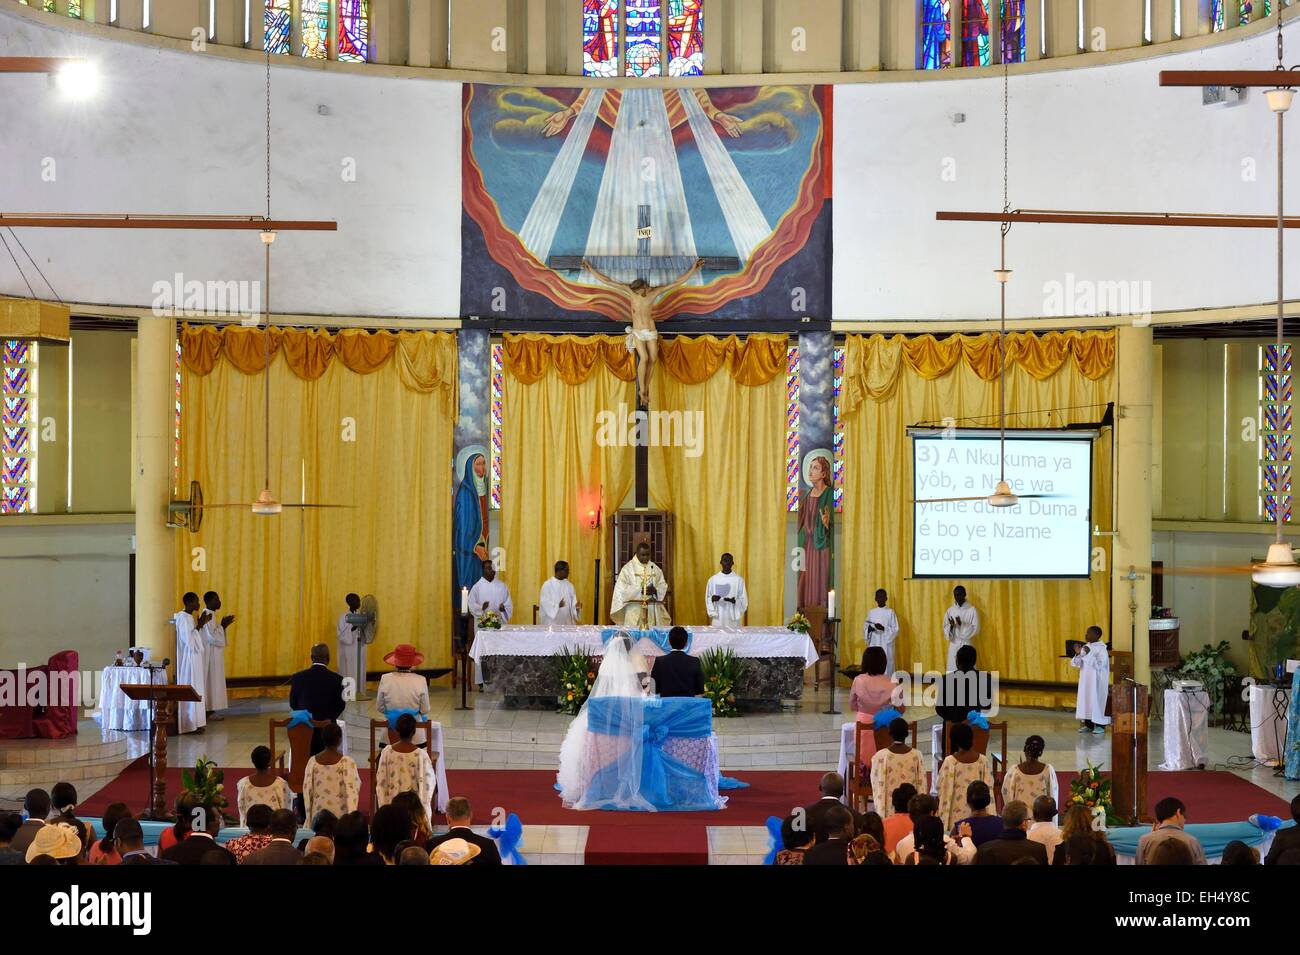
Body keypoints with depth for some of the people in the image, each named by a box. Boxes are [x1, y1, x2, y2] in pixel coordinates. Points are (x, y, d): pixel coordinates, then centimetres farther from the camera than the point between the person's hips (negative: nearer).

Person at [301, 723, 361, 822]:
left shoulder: (312, 761, -2)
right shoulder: (346, 762, -12)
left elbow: (307, 790, 4)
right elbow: (351, 791, -13)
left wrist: (309, 818, 13)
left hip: (319, 815, 3)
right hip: (340, 815, -3)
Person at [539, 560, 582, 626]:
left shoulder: (569, 585, 11)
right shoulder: (547, 585, -6)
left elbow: (573, 602, 8)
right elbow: (545, 603, -12)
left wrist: (577, 606, -15)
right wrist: (558, 606, -28)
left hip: (567, 623, 5)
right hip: (552, 623, -5)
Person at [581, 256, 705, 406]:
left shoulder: (655, 292, -6)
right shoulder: (630, 292, -9)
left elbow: (678, 282, -5)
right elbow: (607, 281, -9)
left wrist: (693, 269, -10)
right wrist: (591, 269, -11)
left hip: (651, 332, 2)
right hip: (637, 332, -2)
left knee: (653, 359, -11)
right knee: (644, 358, -20)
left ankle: (646, 390, 1)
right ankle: (642, 391, -11)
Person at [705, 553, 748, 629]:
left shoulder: (739, 580, 2)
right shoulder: (713, 579, 5)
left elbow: (744, 601, 2)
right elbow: (707, 599, 10)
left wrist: (734, 601, -17)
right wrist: (712, 599, -12)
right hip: (718, 619, 1)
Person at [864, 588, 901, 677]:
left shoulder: (890, 612, -1)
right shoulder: (871, 612, 10)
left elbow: (895, 629, -5)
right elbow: (865, 627, 11)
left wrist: (883, 628, -20)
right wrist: (869, 629, -11)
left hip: (886, 645, -3)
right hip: (874, 644, 3)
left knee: (886, 666, -7)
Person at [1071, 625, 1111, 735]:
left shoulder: (1101, 648, -11)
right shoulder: (1085, 647, 9)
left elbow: (1099, 665, -21)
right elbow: (1076, 663, 7)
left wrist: (1089, 654, -25)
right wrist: (1078, 654, -11)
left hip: (1097, 680, -7)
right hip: (1085, 679, 7)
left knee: (1097, 701, -4)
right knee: (1085, 700, 6)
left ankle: (1100, 725, 2)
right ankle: (1088, 725, 12)